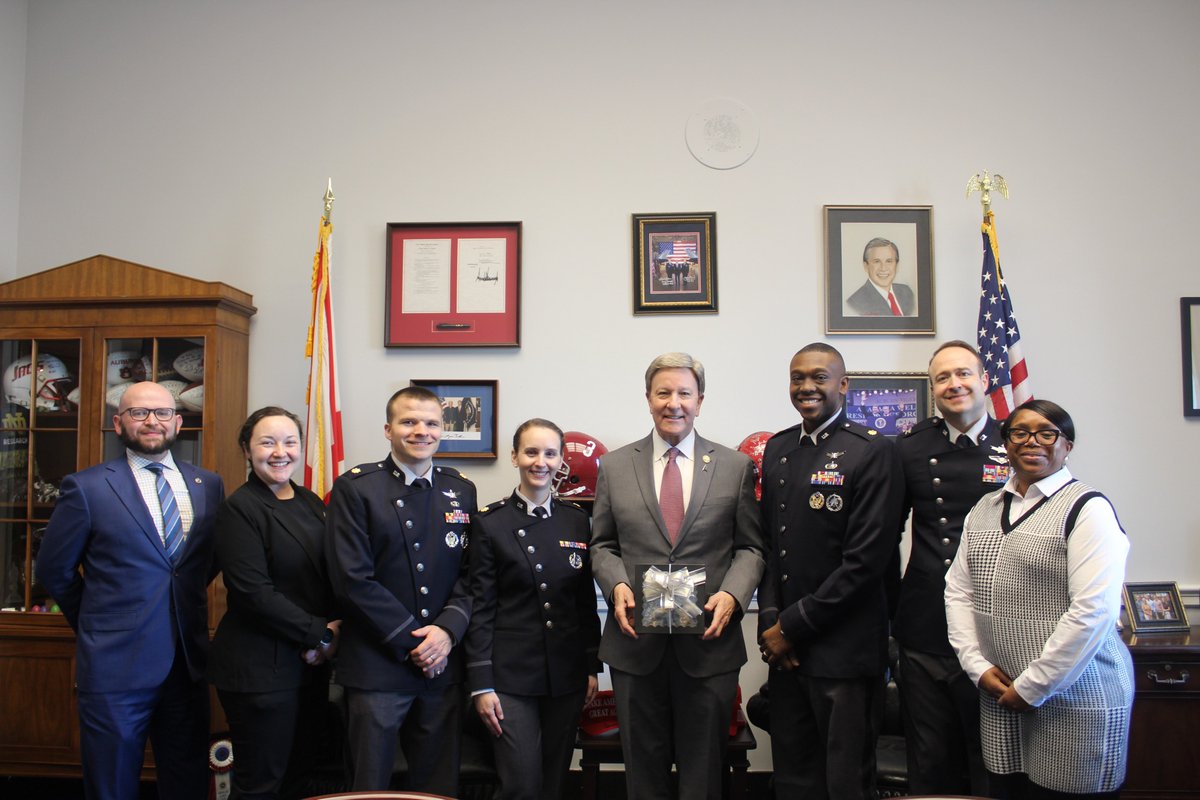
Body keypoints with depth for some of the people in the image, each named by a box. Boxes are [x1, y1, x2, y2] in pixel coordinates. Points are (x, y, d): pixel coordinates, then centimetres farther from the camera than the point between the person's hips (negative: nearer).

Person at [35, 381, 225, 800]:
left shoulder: (209, 485, 5)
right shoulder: (86, 487, -6)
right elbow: (53, 570, 2)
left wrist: (183, 605, 9)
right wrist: (96, 622, 9)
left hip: (188, 663, 3)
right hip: (115, 666, -3)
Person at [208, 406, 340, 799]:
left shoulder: (310, 503, 9)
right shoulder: (239, 508, -11)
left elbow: (331, 576, 12)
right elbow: (254, 592, -19)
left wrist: (335, 627, -7)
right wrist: (321, 634, -14)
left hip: (310, 664, 7)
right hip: (260, 668, -7)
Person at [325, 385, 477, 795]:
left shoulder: (461, 491, 8)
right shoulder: (355, 488, -4)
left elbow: (469, 573, 6)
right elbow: (352, 579, -11)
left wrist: (448, 628, -12)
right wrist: (411, 641, -12)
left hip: (442, 666, 4)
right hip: (376, 666, -3)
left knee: (439, 784, 14)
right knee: (370, 784, 8)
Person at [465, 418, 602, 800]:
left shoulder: (577, 520, 5)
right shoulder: (490, 522, -4)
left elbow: (586, 600, 9)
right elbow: (480, 607, -5)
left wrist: (592, 667, 7)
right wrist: (481, 684, -8)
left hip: (567, 673, 4)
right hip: (510, 673, -3)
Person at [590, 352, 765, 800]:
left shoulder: (736, 467, 3)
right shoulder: (614, 467, 6)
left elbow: (750, 547, 4)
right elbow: (602, 544, 9)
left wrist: (732, 594, -12)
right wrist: (616, 585, -9)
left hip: (709, 641, 0)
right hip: (636, 642, 1)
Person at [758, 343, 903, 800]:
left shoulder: (872, 451, -9)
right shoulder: (777, 449, 11)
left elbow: (865, 560, -14)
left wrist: (793, 626, -12)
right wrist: (770, 621, 0)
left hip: (843, 650, -5)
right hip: (784, 648, 6)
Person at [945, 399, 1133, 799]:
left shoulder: (1087, 508, -9)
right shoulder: (983, 510, 10)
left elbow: (1094, 611, -17)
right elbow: (958, 591, 10)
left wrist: (1032, 687, -14)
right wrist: (979, 666, -2)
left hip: (1073, 700, -5)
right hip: (1000, 697, 5)